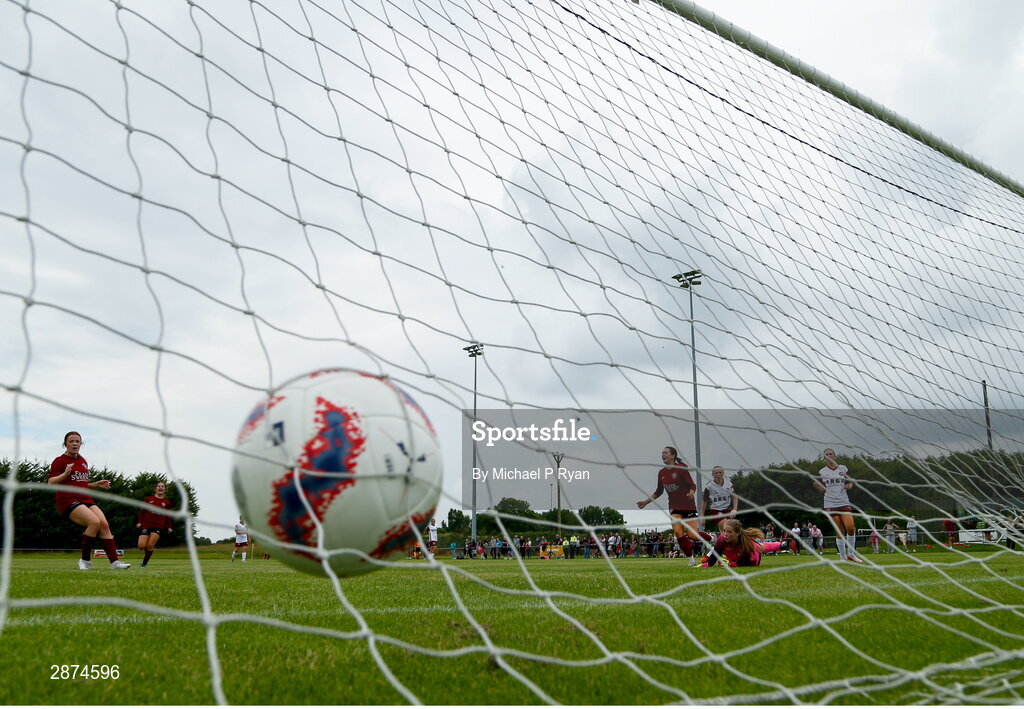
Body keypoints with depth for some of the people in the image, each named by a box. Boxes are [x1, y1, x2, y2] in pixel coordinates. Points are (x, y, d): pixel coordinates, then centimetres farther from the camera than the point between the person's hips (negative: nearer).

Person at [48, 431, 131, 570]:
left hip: (86, 500, 7)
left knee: (104, 524, -14)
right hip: (68, 501, -7)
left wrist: (96, 484, 15)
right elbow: (51, 483, -9)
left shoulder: (83, 462, 21)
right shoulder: (59, 461, 1)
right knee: (94, 522, -28)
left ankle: (114, 561, -17)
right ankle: (85, 560, -14)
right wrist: (65, 474, -24)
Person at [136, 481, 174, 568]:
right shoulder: (149, 499, 8)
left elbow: (168, 516, 15)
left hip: (159, 526, 0)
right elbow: (142, 511, 10)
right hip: (146, 525, 0)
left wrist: (169, 527, 4)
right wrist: (139, 522, -2)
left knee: (150, 546, -13)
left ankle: (144, 563, 3)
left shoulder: (167, 502, 10)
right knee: (141, 546, -10)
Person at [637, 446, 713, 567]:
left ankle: (710, 538, 23)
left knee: (691, 535, -10)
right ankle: (691, 559, -2)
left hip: (688, 505, -5)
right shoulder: (661, 473, 8)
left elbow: (692, 485, -12)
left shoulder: (681, 468, -9)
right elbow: (658, 492, 20)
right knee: (678, 531, -16)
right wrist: (646, 502, 20)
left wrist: (691, 493, -33)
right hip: (674, 507, 5)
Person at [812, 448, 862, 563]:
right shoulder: (822, 472, 5)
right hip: (830, 504, 0)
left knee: (850, 528, -14)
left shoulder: (843, 469, 6)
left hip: (844, 503, 0)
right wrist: (816, 484, -6)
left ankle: (851, 554, 3)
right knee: (839, 531, -1)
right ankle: (843, 557, 8)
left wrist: (849, 485, -8)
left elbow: (850, 483, 12)